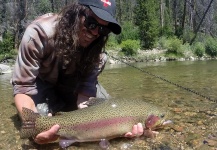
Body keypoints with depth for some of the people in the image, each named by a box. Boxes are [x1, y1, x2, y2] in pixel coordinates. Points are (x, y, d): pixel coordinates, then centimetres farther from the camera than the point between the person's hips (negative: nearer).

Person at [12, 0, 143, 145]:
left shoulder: (96, 47, -25)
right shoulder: (40, 32, -35)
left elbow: (86, 87, -26)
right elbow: (23, 86, -33)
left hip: (72, 83, 3)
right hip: (42, 81, -3)